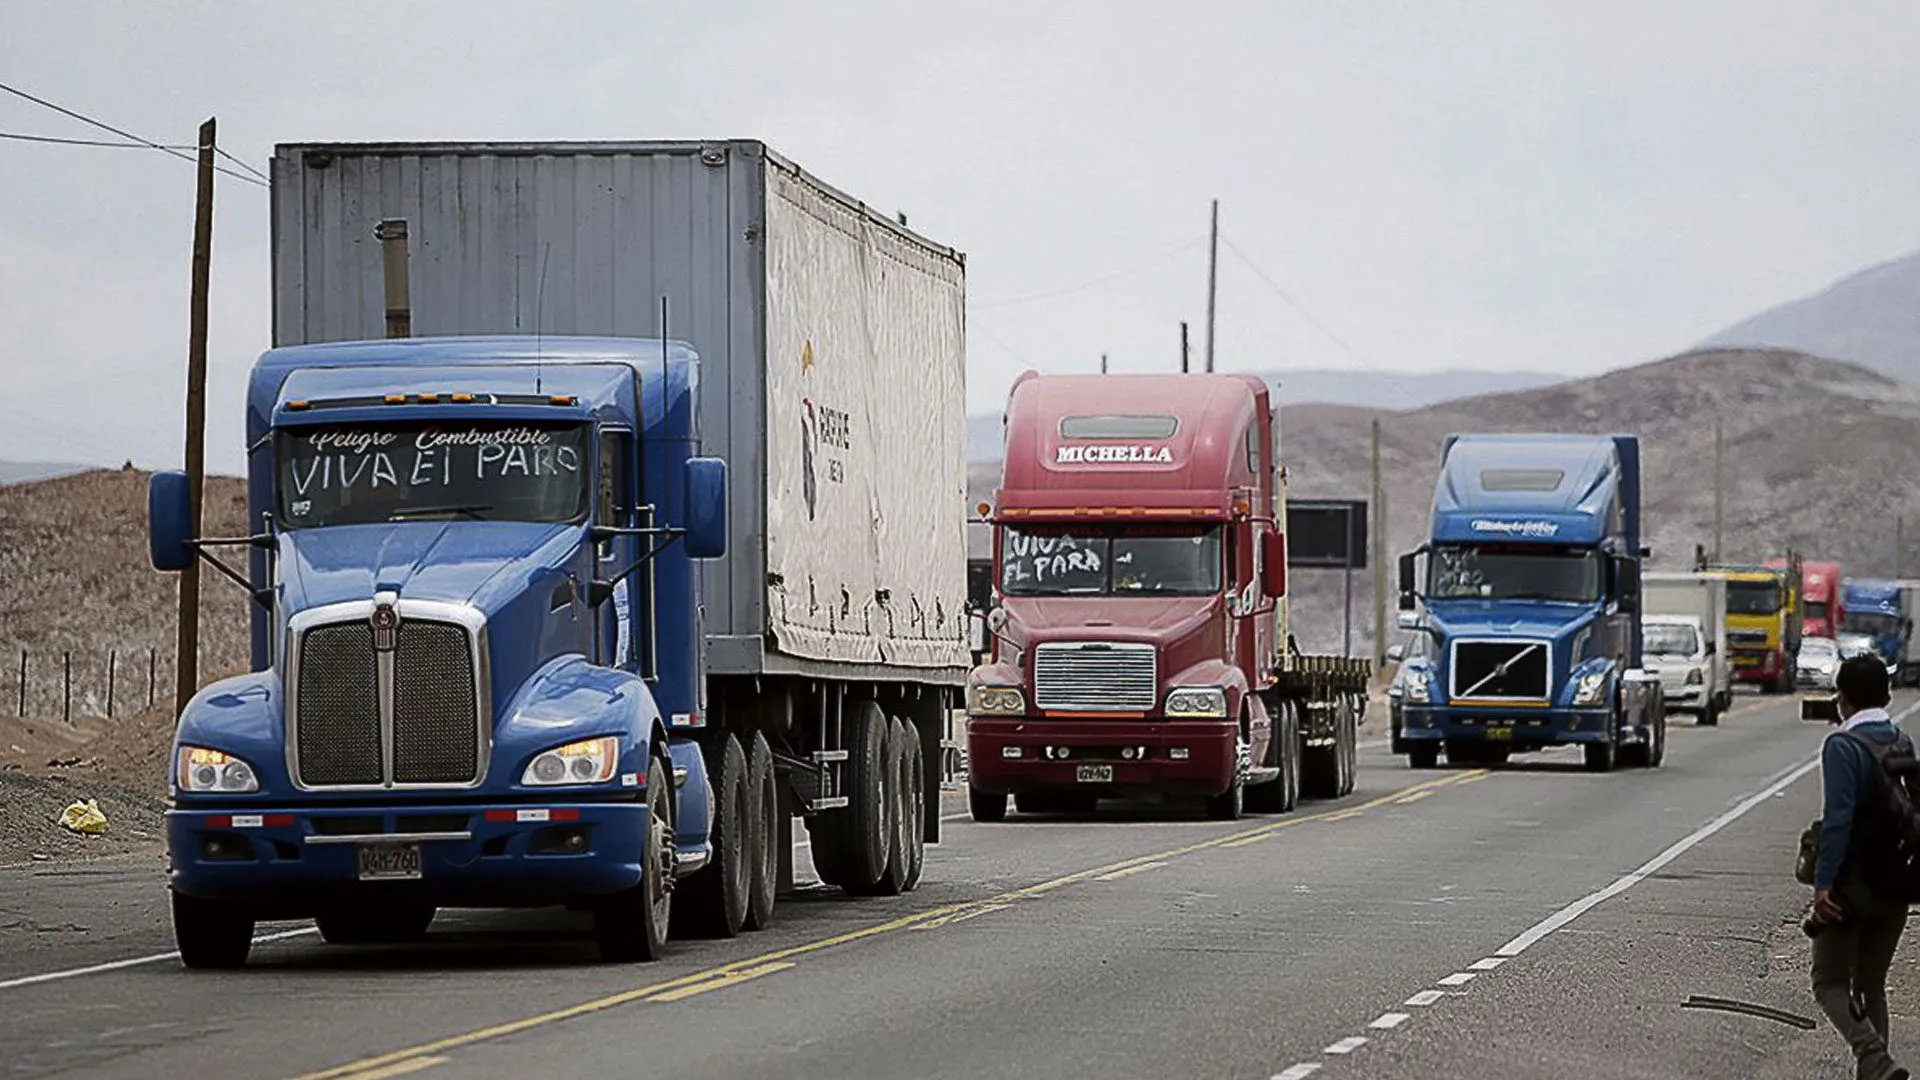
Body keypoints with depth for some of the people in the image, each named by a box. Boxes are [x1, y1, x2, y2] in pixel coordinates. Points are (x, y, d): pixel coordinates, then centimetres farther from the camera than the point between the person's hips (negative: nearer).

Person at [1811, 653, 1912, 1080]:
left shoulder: (1843, 747, -14)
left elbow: (1838, 818, -22)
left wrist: (1823, 882, -23)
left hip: (1852, 883, -6)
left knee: (1831, 983, 2)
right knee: (1872, 984, 17)